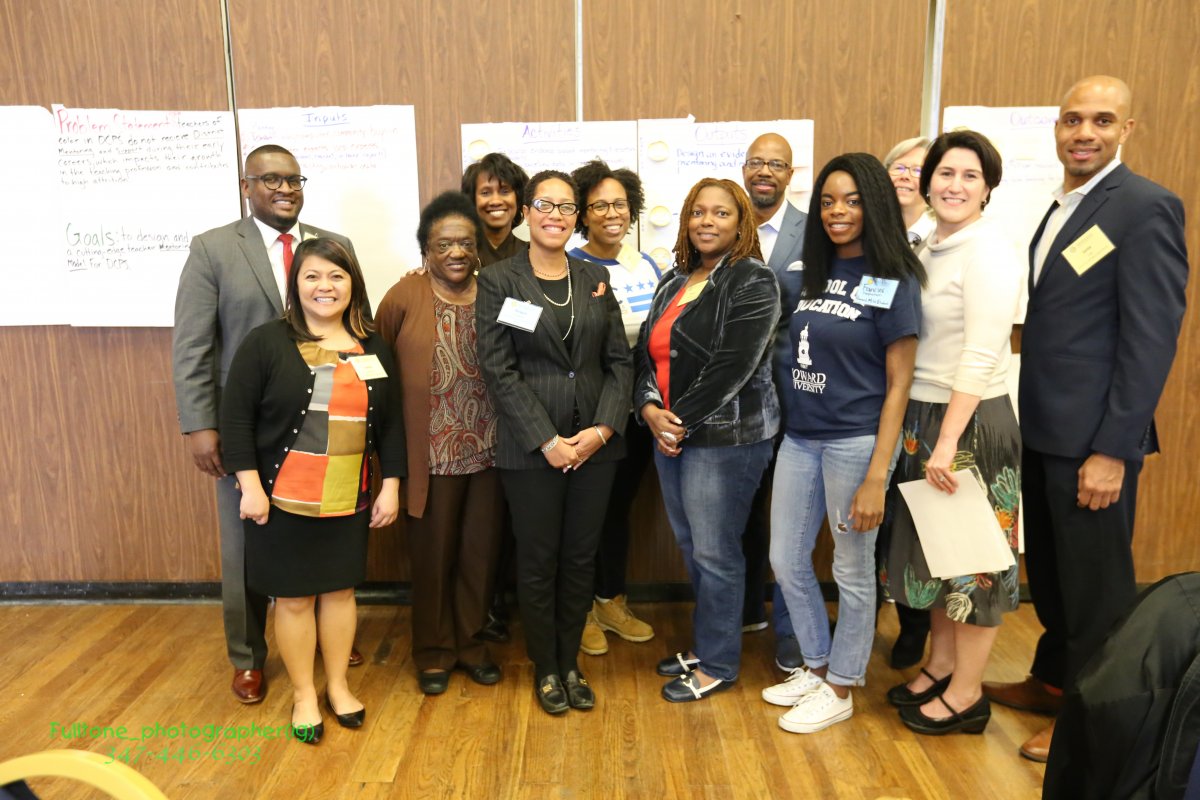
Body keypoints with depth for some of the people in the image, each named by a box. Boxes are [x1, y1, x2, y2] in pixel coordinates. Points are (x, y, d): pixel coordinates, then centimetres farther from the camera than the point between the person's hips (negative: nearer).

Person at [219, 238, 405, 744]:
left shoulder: (372, 349, 5)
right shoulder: (266, 342, -6)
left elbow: (391, 423, 7)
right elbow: (236, 417, -8)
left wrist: (391, 486, 3)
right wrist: (250, 486, -13)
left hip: (350, 499, 3)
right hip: (283, 498, -3)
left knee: (341, 589, 14)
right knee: (293, 597, 9)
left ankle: (338, 686, 33)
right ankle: (304, 695, 27)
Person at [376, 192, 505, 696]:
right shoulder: (404, 296, -5)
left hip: (489, 451, 2)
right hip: (431, 455, -2)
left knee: (481, 552, 13)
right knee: (433, 556, 11)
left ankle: (471, 641, 34)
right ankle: (435, 652, 30)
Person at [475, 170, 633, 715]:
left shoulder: (596, 279, 9)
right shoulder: (498, 281, -2)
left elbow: (620, 361, 5)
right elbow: (498, 369, -9)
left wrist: (602, 429, -9)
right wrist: (547, 441, -14)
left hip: (595, 443, 3)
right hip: (530, 447, -3)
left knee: (581, 558, 12)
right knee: (538, 562, 8)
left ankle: (571, 663, 30)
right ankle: (545, 669, 28)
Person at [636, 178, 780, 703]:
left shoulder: (752, 282, -10)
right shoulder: (675, 280, 14)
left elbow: (731, 367, -18)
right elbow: (647, 350, 10)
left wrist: (682, 421, -14)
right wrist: (650, 409, -6)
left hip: (725, 438, -7)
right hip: (669, 433, 7)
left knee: (715, 553, 2)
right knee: (690, 547, 16)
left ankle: (717, 665, 19)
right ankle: (704, 645, 34)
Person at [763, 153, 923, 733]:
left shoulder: (892, 281, -9)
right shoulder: (815, 273, 9)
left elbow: (898, 384, -11)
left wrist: (877, 476, -16)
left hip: (856, 441, -6)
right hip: (800, 437, 7)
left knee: (852, 571, 9)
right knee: (786, 562, 14)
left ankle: (840, 687, 28)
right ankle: (816, 666, 35)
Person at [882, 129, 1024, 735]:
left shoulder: (988, 250, -14)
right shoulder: (932, 248, 10)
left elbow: (981, 355, -21)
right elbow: (924, 342, 10)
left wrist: (948, 441, -23)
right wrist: (925, 433, 7)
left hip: (972, 421, -8)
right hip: (922, 415, 8)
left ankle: (966, 694, 20)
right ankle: (940, 666, 34)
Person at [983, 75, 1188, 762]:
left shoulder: (1146, 207, -13)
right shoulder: (1060, 209, 12)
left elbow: (1152, 338, -17)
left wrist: (1113, 450, -19)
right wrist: (1033, 420, 10)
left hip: (1093, 439, -8)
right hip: (1044, 429, 8)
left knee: (1095, 583, 7)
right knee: (1048, 569, 20)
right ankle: (1053, 680, 38)